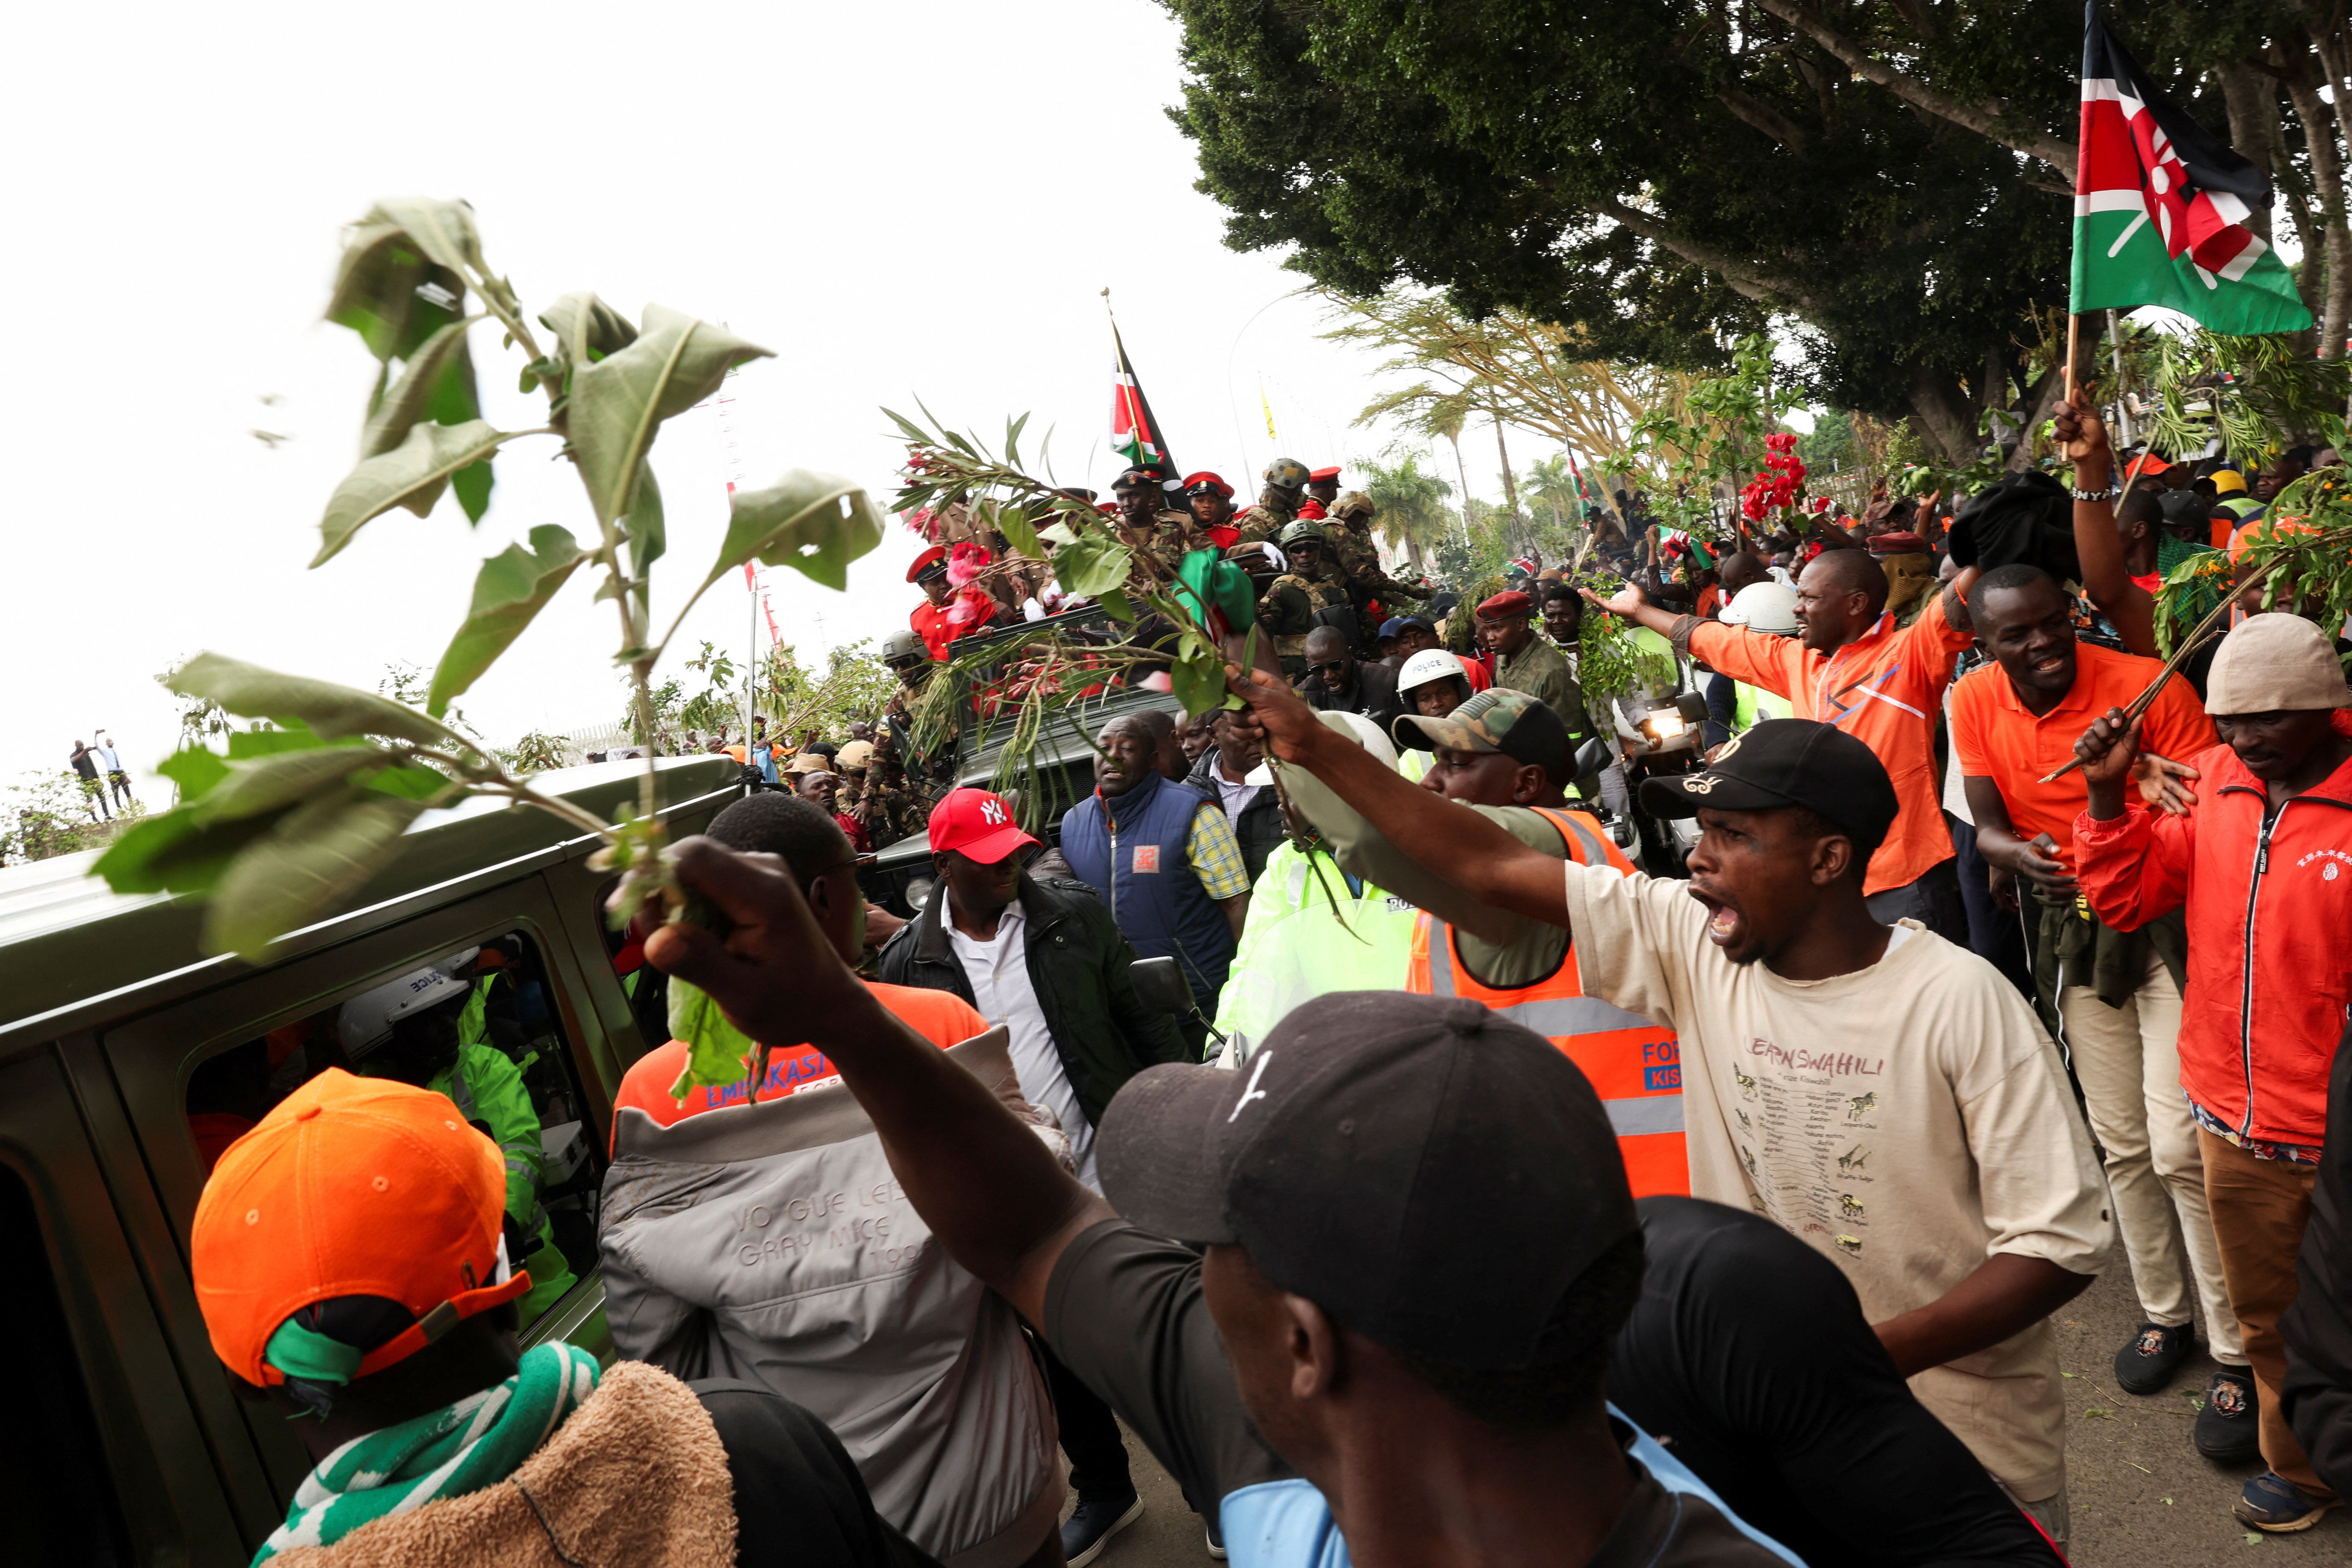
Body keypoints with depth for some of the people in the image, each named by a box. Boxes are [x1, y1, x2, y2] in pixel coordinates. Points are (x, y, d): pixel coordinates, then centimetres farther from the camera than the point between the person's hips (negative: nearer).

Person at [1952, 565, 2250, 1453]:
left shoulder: (2149, 685, -19)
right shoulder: (1976, 702, -6)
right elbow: (1988, 826, -2)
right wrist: (2019, 855, -24)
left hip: (2169, 916, -4)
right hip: (2073, 923, 5)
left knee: (2181, 1145, -10)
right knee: (2121, 1140, 14)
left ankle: (2236, 1356, 6)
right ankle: (2163, 1312, 33)